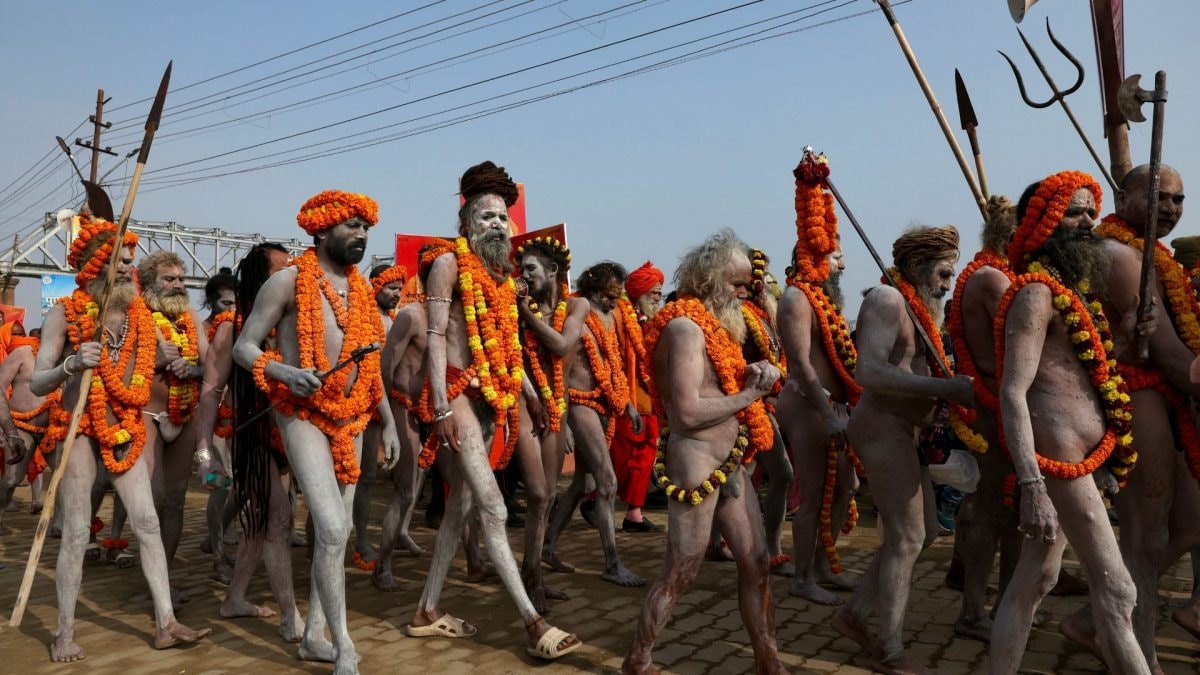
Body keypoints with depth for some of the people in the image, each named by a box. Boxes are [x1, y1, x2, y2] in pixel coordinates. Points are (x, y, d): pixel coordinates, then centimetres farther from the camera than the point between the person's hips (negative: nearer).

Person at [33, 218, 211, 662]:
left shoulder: (140, 313, 5)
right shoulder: (65, 314, -7)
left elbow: (157, 364, 20)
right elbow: (36, 384, -9)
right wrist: (71, 364, -28)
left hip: (126, 432, 4)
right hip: (79, 432, -4)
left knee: (148, 523, 0)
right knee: (76, 534, -2)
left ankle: (166, 623, 4)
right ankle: (65, 633, 11)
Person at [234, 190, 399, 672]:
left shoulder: (361, 289, 11)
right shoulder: (287, 282, -8)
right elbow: (244, 347, -7)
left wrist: (388, 422, 15)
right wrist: (286, 372, -27)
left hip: (351, 417, 7)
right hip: (304, 415, -7)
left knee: (339, 529, 10)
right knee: (331, 528, -16)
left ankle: (314, 635, 23)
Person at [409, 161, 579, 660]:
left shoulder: (501, 272, 18)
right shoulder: (450, 262, -4)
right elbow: (436, 336, -11)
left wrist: (528, 394, 16)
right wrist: (441, 407, -18)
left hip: (492, 399, 8)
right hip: (459, 394, -8)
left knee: (460, 504, 11)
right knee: (493, 508, -11)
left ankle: (427, 612, 22)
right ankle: (533, 622, -8)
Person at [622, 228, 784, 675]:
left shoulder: (713, 325, 15)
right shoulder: (685, 327, -15)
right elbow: (689, 412, -24)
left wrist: (751, 377, -4)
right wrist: (750, 394, -14)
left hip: (729, 464, 9)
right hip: (697, 464, -9)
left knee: (756, 562, 13)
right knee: (679, 574, 2)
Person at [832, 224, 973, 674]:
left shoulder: (915, 308, 18)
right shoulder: (886, 299, -12)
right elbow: (869, 372, -25)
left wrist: (953, 389, 2)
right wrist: (945, 388, -27)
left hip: (901, 431, 10)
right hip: (883, 430, -10)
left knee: (924, 533, 15)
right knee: (906, 541, -3)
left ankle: (854, 615, 24)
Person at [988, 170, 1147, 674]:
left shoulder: (1069, 288, 16)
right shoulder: (1036, 291, -13)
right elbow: (1013, 394, -22)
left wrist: (1121, 335, 3)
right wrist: (1032, 487, -30)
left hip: (1078, 455, 10)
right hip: (1061, 457, -10)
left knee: (1036, 578, 13)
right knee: (1117, 591, -4)